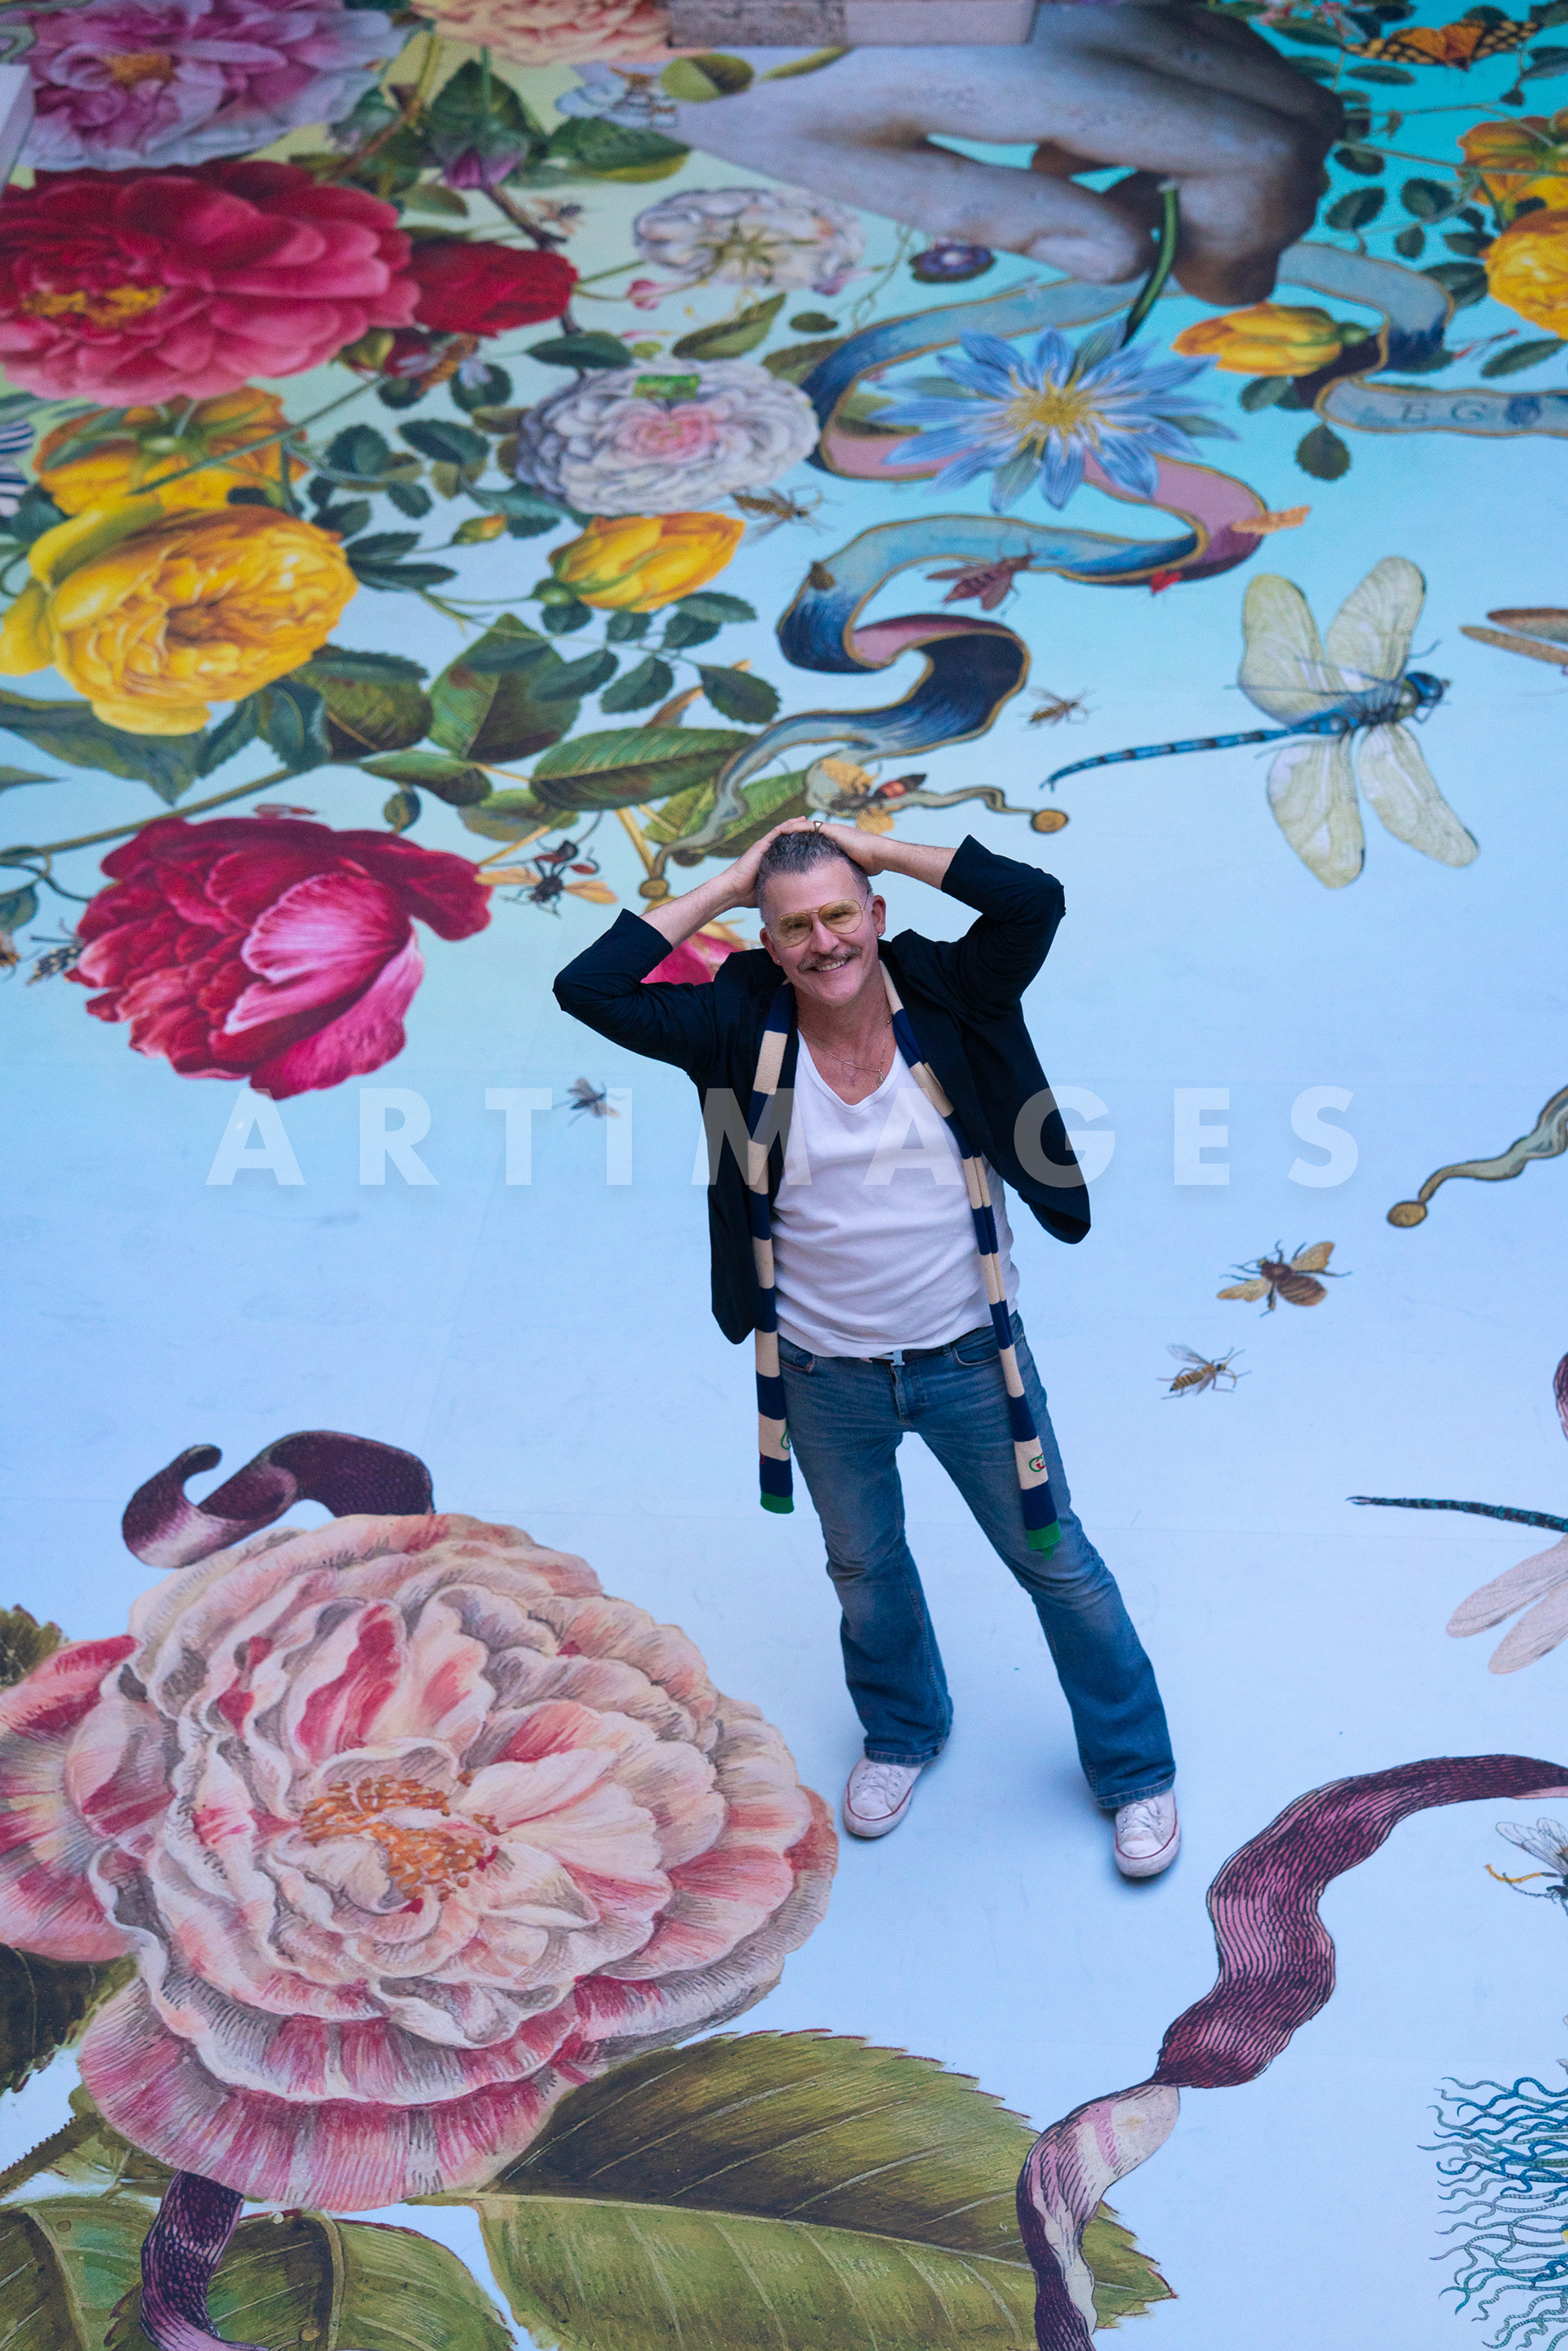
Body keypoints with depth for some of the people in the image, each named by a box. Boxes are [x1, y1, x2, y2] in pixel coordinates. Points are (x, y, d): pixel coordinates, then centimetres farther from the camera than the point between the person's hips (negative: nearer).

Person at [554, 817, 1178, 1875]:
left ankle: (1136, 1769, 38)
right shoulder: (742, 1027, -14)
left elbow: (1037, 901, -29)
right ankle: (903, 1732, 56)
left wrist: (882, 849, -21)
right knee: (865, 1569, 26)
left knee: (1058, 1565, 15)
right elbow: (588, 987, -21)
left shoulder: (942, 994, -15)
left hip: (970, 1356, -1)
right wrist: (723, 887, -17)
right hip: (828, 1377, 2)